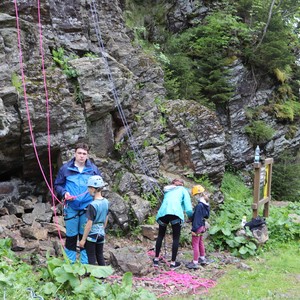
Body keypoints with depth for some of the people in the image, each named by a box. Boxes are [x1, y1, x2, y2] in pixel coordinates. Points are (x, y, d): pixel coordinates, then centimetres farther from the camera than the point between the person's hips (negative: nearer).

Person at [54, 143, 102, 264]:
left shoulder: (93, 169, 3)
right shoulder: (65, 168, -2)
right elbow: (57, 185, 6)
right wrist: (64, 193, -13)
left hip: (88, 208, 1)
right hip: (71, 208, -1)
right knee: (71, 236, 5)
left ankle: (85, 264, 22)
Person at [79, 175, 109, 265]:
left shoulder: (92, 205, -22)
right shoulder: (106, 202, -1)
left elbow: (89, 224, -19)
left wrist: (83, 239, -12)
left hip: (92, 234, -6)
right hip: (101, 233, 7)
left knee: (91, 258, 5)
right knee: (100, 256, 17)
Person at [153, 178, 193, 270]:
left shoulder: (167, 191, 34)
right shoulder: (183, 190, 20)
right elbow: (188, 209, 9)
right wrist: (192, 216, 25)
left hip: (163, 212, 4)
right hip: (176, 213, -4)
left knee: (160, 236, 21)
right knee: (176, 238, 9)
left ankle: (156, 259, 25)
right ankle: (173, 263, 10)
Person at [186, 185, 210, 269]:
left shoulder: (199, 206, -24)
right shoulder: (206, 204, 3)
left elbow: (196, 218, -24)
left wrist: (194, 229, -20)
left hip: (197, 227, -9)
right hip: (202, 226, 9)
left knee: (195, 244, -3)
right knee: (200, 242, 21)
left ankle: (195, 263, 1)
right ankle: (202, 258, 33)